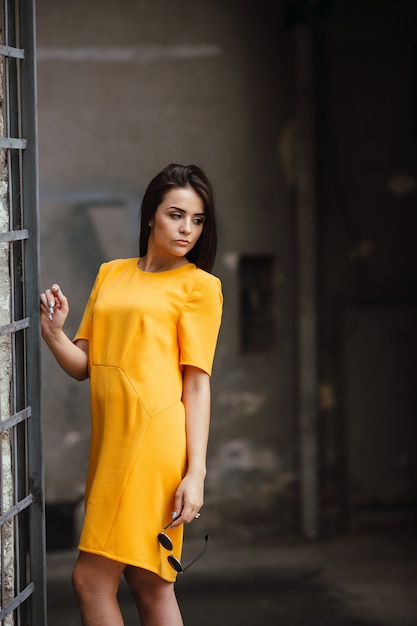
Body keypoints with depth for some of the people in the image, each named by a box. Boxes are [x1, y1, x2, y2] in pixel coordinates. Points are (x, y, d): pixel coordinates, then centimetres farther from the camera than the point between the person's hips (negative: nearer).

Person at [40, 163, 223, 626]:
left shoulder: (199, 285, 2)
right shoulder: (111, 274, 18)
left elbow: (196, 383, -4)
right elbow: (83, 366, 16)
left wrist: (195, 473, -10)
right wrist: (53, 332, -5)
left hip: (153, 438, -6)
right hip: (111, 438, 6)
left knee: (91, 579, -8)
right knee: (149, 587, 9)